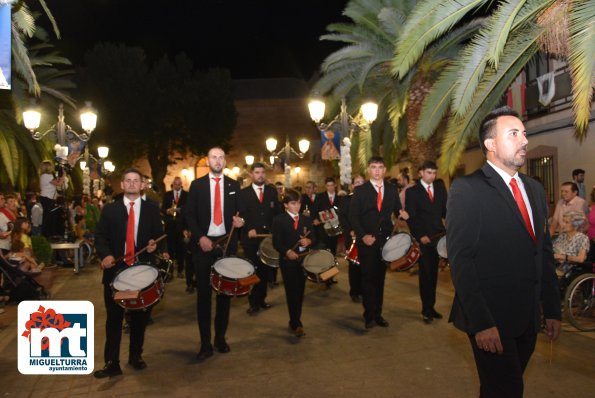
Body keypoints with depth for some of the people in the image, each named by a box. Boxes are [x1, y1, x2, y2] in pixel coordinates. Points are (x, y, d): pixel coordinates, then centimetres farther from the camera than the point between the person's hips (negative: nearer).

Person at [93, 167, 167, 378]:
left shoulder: (152, 209, 6)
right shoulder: (109, 209, 5)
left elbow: (159, 236, 6)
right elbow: (100, 235, 1)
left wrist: (155, 245, -16)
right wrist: (105, 254, -16)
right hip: (115, 269, 0)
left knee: (140, 316, 13)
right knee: (114, 318, 4)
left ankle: (136, 356, 30)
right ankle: (112, 363, 13)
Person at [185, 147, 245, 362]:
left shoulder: (234, 185, 7)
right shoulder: (197, 185, 2)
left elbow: (240, 211, 9)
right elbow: (189, 215, 0)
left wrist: (239, 220, -14)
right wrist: (200, 237, -13)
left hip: (227, 243, 2)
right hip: (203, 243, -1)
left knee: (225, 291, 9)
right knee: (204, 293, 3)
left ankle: (221, 338, 24)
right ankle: (205, 343, 13)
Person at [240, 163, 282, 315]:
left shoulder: (272, 191, 9)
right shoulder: (243, 193, 1)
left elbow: (277, 212, 7)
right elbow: (241, 215, -5)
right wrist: (248, 229, -19)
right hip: (251, 238, -3)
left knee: (264, 269, 11)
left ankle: (261, 299, 24)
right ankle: (253, 302, 13)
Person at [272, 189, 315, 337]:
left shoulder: (306, 219, 12)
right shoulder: (279, 220, -2)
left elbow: (313, 238, 10)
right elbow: (276, 242, -8)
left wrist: (309, 241, -13)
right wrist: (287, 251, -23)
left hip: (303, 259, 4)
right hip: (287, 261, -4)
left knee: (300, 291, 9)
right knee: (292, 292, -3)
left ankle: (294, 322, 23)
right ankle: (296, 324, 4)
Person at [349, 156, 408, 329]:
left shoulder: (392, 189, 7)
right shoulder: (360, 190, -3)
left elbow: (397, 210, 8)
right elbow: (353, 216, -6)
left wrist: (403, 214, -15)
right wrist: (363, 235, -17)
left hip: (385, 240, 3)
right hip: (366, 241, -3)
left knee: (380, 277, 10)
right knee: (368, 278, 4)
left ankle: (378, 314, 21)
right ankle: (369, 315, 15)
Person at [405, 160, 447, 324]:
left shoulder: (440, 188, 11)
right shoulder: (412, 191, -2)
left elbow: (445, 210, 10)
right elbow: (410, 217, -6)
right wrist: (420, 235, -16)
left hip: (438, 236, 4)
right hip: (423, 238, -4)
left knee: (433, 273, 9)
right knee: (425, 273, 0)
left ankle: (431, 307, 20)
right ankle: (426, 310, 10)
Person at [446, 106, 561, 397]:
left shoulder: (534, 189, 11)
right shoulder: (467, 189, -12)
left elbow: (544, 253, 15)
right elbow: (460, 260, -17)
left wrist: (552, 309, 13)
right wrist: (481, 322, -20)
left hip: (528, 319, 7)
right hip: (491, 319, -6)